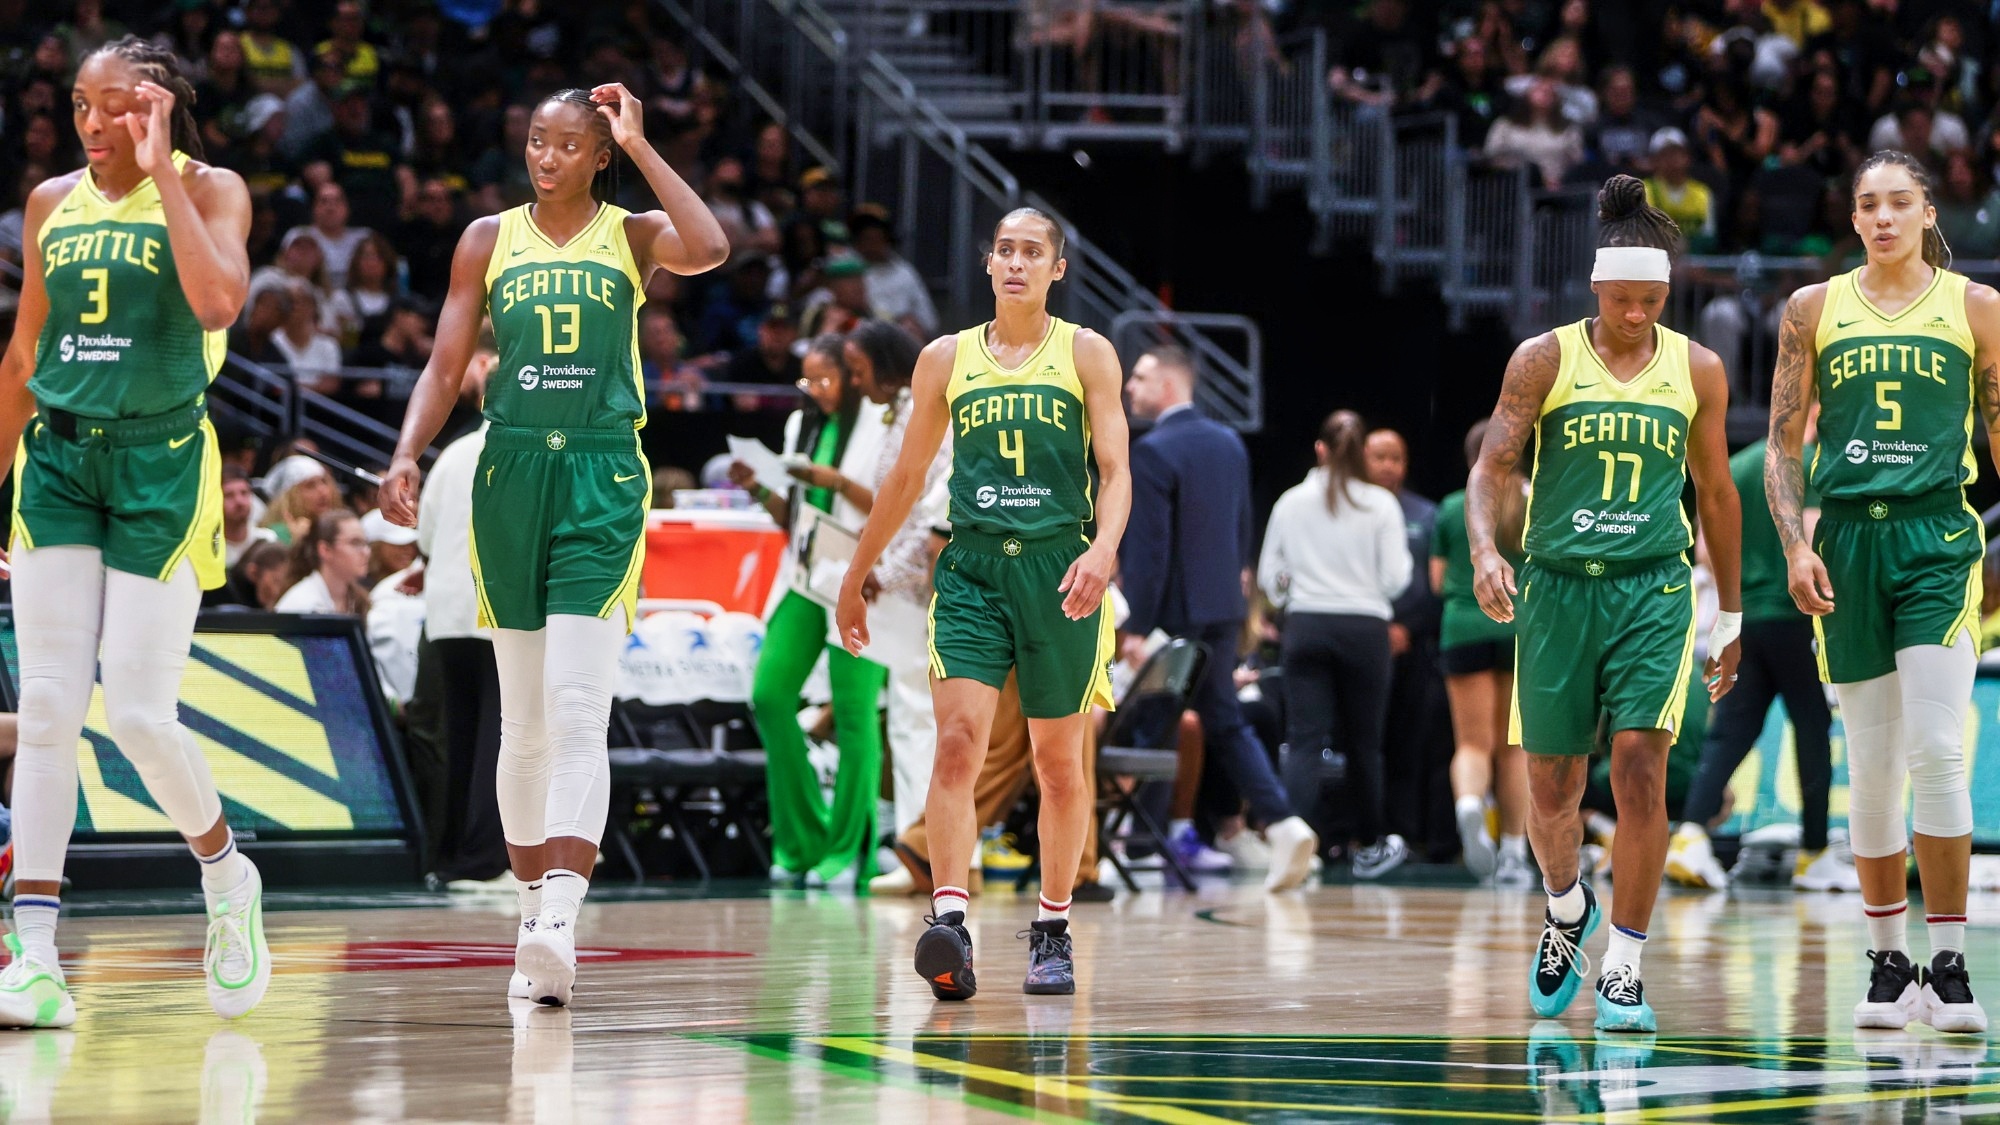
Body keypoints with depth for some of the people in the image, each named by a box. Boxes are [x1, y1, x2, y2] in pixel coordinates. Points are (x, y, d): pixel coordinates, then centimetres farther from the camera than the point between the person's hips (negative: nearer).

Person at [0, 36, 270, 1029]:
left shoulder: (208, 191, -1)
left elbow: (218, 303, -21)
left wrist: (164, 174, -16)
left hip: (161, 465, -4)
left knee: (139, 713, -8)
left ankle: (225, 872, 22)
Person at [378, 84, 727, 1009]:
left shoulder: (631, 236, 5)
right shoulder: (488, 240, 11)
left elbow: (709, 249, -18)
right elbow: (446, 365, 9)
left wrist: (640, 145, -10)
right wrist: (407, 456, -7)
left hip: (602, 479, -3)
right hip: (511, 472, 3)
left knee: (577, 711, -16)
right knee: (523, 720, 9)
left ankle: (559, 920, -27)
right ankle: (533, 912, 20)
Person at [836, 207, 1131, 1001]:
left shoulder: (1087, 354, 4)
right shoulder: (946, 359, 10)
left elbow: (1115, 469, -3)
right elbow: (906, 477, 18)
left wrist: (1103, 549, -23)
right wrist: (856, 577, 21)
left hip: (1059, 570, -1)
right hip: (971, 568, 1)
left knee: (1058, 760, 7)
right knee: (957, 741, -17)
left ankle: (1053, 932, 21)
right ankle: (949, 922, -26)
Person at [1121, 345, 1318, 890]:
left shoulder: (1152, 452, -15)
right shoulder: (1229, 443, 11)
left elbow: (1146, 547, -18)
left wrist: (1136, 628, -17)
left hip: (1175, 613, -8)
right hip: (1223, 609, 8)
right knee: (1225, 723, 12)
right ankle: (1280, 821, -2)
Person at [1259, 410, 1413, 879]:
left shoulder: (1291, 502, 3)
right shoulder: (1381, 505, -4)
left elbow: (1268, 575, 8)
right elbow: (1395, 577, -6)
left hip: (1305, 627, 1)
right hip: (1364, 628, -1)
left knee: (1304, 739, -4)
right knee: (1363, 740, 11)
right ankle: (1369, 845, 23)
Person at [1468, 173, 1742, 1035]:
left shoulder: (1697, 371, 6)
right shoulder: (1544, 360, 0)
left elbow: (1715, 491, 15)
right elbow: (1491, 468, -3)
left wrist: (1730, 617, 18)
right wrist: (1485, 550, -23)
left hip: (1654, 591, 0)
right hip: (1556, 589, 0)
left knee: (1640, 770, -14)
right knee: (1551, 787, 6)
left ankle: (1624, 967, -6)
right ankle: (1567, 912, 38)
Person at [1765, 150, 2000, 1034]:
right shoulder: (1813, 309, 9)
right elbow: (1783, 441, 10)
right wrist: (1795, 547, -2)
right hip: (1847, 539, 2)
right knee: (1871, 767, 4)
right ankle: (1888, 964, 14)